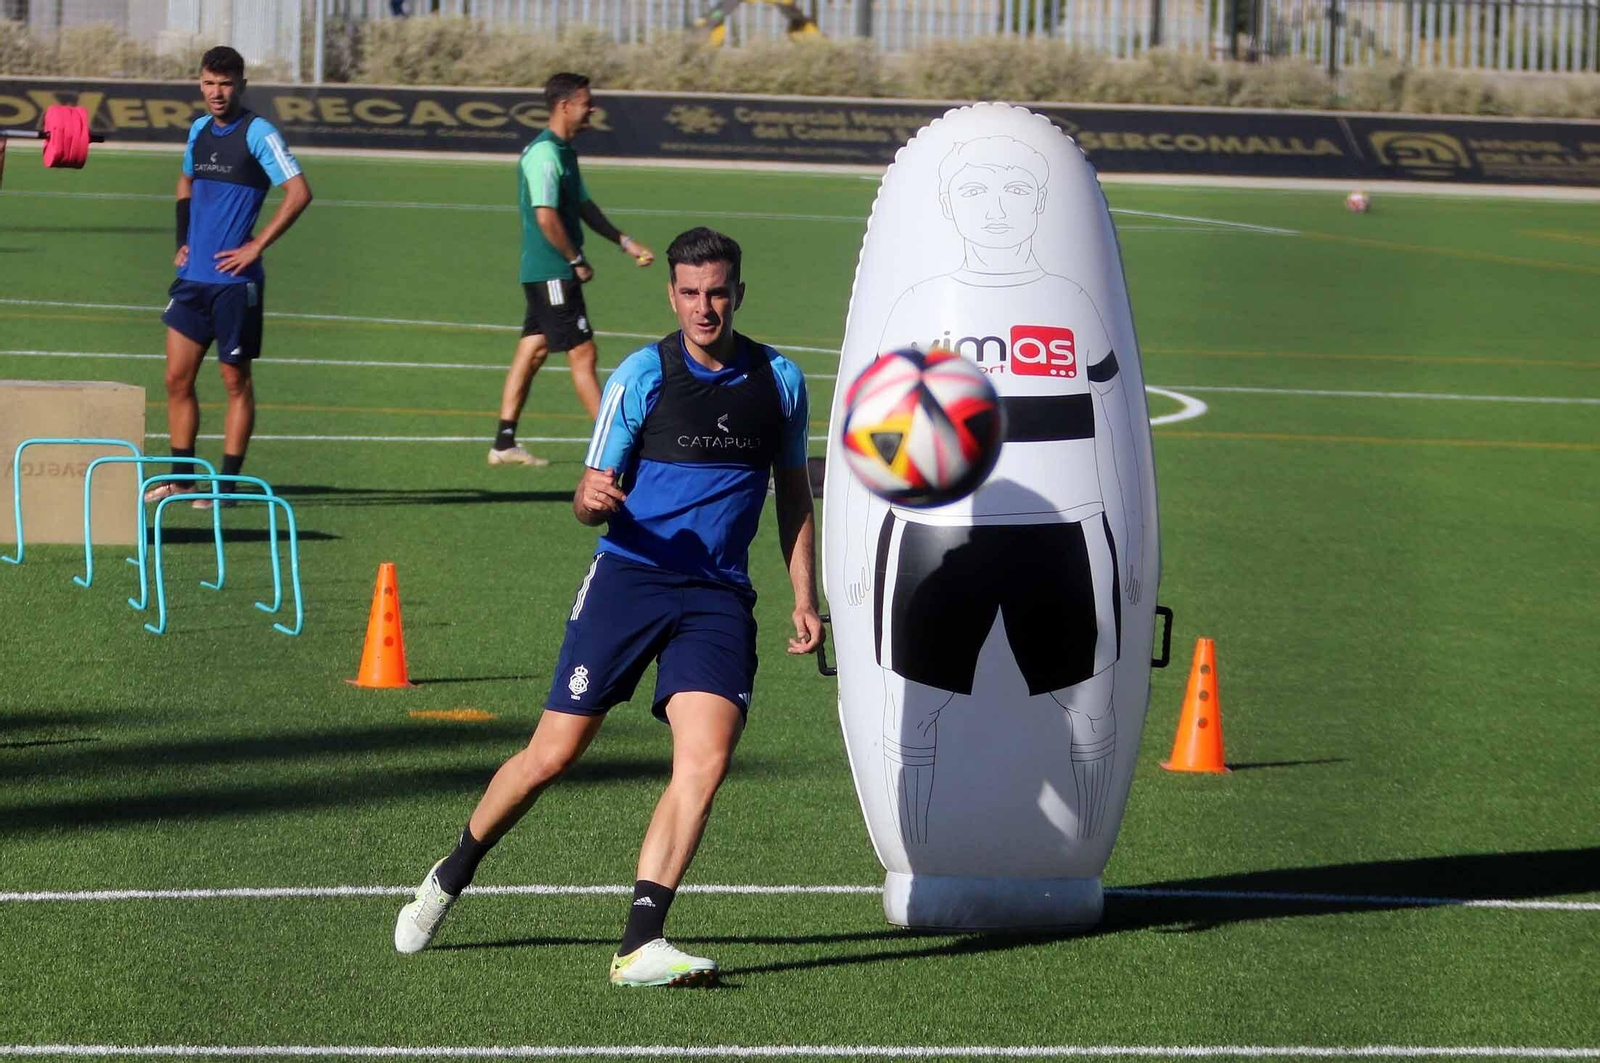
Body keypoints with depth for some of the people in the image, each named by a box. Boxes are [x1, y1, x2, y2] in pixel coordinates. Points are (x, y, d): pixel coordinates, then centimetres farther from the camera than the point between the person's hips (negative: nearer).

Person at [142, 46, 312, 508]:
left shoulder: (257, 133, -10)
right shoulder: (199, 129, 11)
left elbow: (299, 192, -17)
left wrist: (256, 246, -16)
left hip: (234, 279, -7)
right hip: (192, 276, 7)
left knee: (236, 380, 2)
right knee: (177, 378, 6)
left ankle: (228, 483, 7)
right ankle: (181, 478, 15)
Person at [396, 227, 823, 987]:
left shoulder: (780, 380, 7)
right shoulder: (642, 375, -2)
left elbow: (794, 495, 19)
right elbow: (591, 498, 0)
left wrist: (805, 599, 12)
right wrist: (593, 497, -24)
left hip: (718, 597, 2)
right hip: (629, 576, -2)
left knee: (706, 760, -18)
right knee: (552, 754, -1)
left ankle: (640, 945, -18)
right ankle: (449, 878, 24)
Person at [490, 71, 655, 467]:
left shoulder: (563, 152, 15)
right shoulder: (544, 155, -17)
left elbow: (584, 207, 24)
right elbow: (546, 217, -23)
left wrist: (625, 242, 21)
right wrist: (578, 261, -15)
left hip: (550, 273, 10)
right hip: (551, 272, -10)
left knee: (532, 352, 10)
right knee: (583, 354, -6)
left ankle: (504, 443, 12)